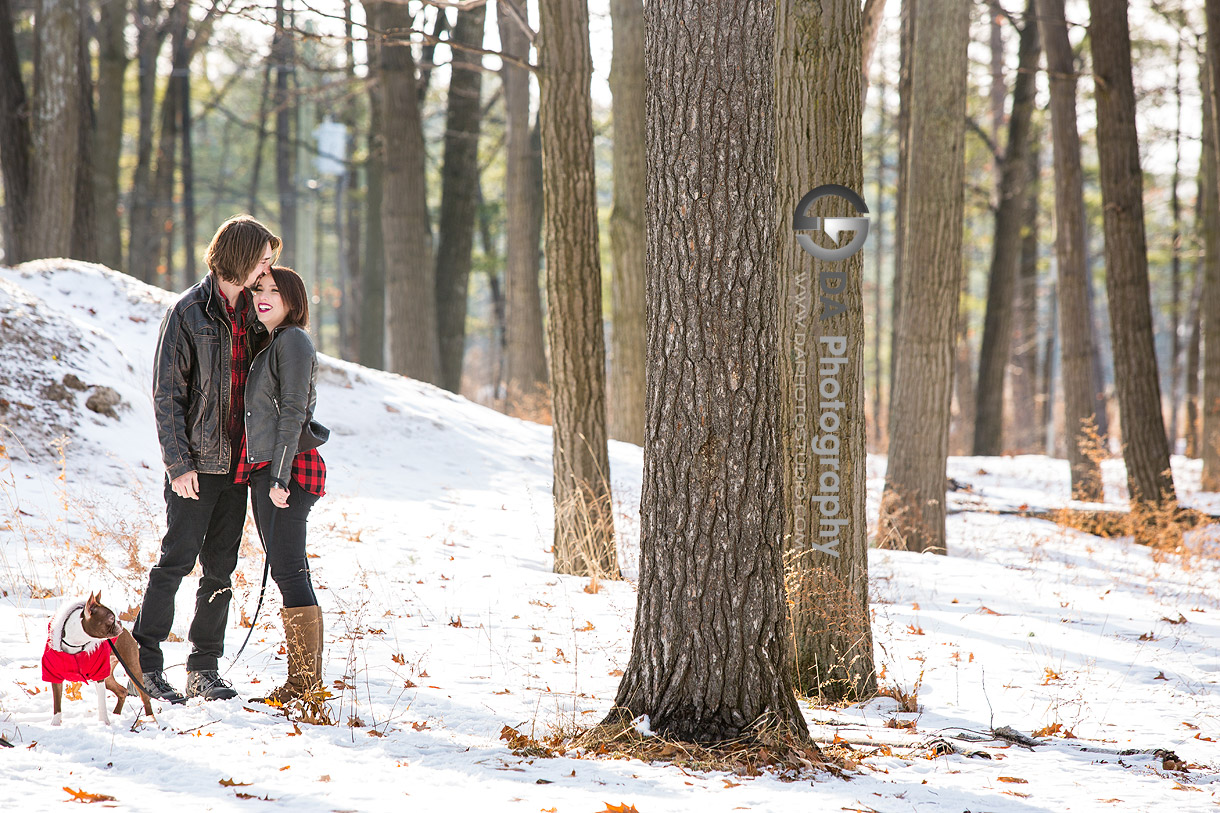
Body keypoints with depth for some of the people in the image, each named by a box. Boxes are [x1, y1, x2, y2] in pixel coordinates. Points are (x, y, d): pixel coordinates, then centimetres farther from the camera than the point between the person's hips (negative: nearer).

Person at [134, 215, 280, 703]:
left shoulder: (251, 310, 12)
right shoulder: (189, 312, -6)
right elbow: (166, 393, -8)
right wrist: (179, 462, -13)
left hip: (237, 461, 6)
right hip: (196, 461, -6)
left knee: (221, 568, 7)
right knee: (177, 559, -6)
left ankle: (204, 668, 12)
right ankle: (146, 664, 0)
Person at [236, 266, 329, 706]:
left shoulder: (293, 341, -9)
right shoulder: (264, 343, 19)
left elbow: (293, 412, -15)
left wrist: (280, 475, -19)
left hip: (288, 469, -10)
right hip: (264, 470, 10)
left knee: (288, 570, -12)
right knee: (288, 572, 9)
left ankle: (307, 682, -12)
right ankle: (303, 679, 11)